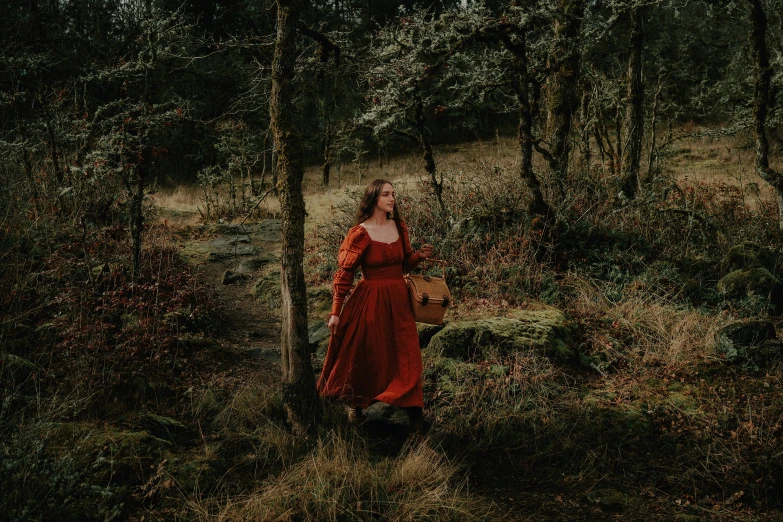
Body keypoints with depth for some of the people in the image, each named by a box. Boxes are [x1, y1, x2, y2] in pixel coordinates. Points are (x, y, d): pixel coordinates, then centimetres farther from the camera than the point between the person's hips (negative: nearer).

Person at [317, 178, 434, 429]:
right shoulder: (360, 233, -11)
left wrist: (420, 255, -4)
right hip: (369, 301, -4)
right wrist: (336, 312, -10)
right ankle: (354, 403, 31)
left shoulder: (399, 227, 5)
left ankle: (414, 411, 10)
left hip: (398, 299, 4)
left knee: (407, 355, 2)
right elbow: (344, 273, -9)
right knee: (365, 356, 8)